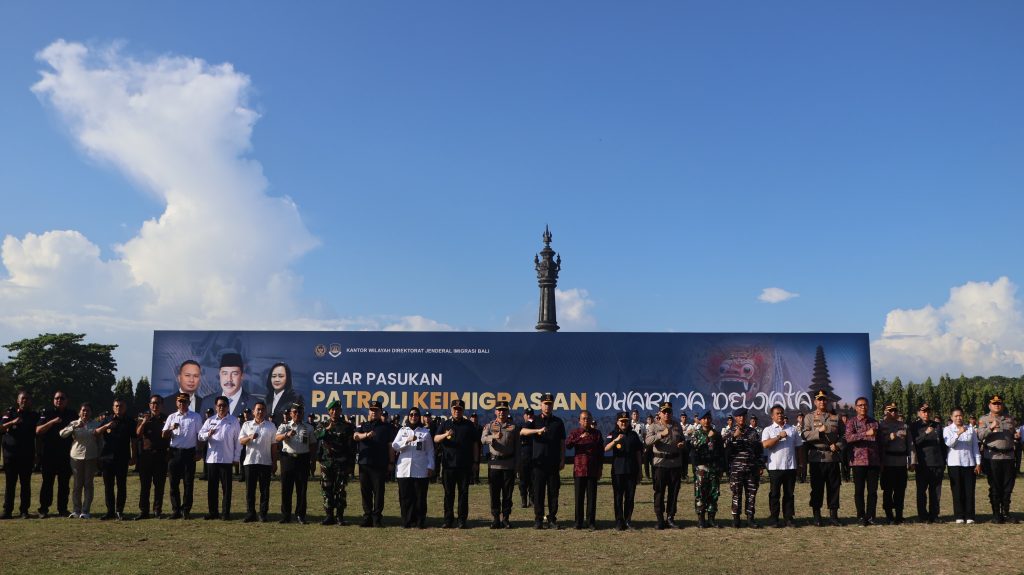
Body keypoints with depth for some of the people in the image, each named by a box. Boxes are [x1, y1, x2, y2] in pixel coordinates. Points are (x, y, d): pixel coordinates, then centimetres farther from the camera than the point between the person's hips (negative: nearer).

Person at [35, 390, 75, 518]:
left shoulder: (72, 415, 11)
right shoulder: (47, 414, 5)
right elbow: (38, 431, -7)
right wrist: (53, 422, -18)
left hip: (66, 455, 2)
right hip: (49, 455, -1)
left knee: (64, 484, 3)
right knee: (47, 482, 1)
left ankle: (62, 509, 8)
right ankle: (43, 509, 6)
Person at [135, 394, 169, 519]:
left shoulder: (166, 419, 7)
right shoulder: (144, 417, 8)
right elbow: (138, 433, -3)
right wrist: (144, 422, -17)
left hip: (161, 455, 0)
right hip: (145, 454, 0)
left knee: (159, 484, 2)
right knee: (144, 484, 1)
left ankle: (157, 510, 9)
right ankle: (143, 511, 5)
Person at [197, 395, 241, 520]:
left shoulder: (234, 421, 2)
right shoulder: (210, 421, 9)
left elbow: (238, 440, 3)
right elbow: (200, 436, 6)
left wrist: (236, 457, -1)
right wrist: (208, 434, -17)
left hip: (227, 459, -2)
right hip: (212, 458, 2)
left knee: (226, 487, 1)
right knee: (212, 486, 7)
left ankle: (226, 512, 7)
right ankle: (213, 512, 16)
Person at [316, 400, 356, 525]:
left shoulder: (347, 426, 5)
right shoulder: (323, 425, 12)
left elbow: (351, 447, 2)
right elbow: (318, 436, -9)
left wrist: (350, 464, -3)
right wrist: (327, 429, -26)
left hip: (342, 463, -2)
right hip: (326, 462, 2)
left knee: (340, 490, -1)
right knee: (326, 489, 4)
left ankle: (340, 516, 6)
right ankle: (329, 516, 12)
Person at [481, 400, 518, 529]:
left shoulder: (513, 427, 7)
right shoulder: (490, 426, 7)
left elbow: (517, 447, 7)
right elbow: (483, 439, -12)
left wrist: (517, 465, 1)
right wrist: (494, 437, -32)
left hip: (509, 465, 0)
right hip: (494, 464, 0)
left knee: (507, 494, 3)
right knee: (494, 494, 2)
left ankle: (505, 519, 11)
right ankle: (495, 519, 9)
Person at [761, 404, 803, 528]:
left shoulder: (792, 429, 12)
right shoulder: (768, 430, 3)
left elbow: (797, 447, 15)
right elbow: (765, 444, -14)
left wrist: (799, 463, 10)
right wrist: (779, 436, -15)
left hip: (791, 466, 3)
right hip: (775, 466, -3)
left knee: (789, 493, 7)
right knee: (774, 494, 2)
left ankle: (789, 518, 13)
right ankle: (775, 519, 8)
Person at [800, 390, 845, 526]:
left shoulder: (835, 418, 13)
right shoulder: (809, 417, 5)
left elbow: (843, 435, 12)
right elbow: (804, 435, -6)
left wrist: (838, 446, -5)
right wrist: (819, 431, -18)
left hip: (833, 457, 3)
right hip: (816, 457, -2)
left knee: (834, 487, 4)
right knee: (817, 487, 1)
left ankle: (833, 516, 12)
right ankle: (817, 516, 9)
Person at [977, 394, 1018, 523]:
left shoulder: (1009, 419, 13)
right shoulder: (984, 419, 2)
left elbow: (1014, 434, 27)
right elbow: (980, 436, -11)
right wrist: (991, 428, -25)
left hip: (1008, 456, 4)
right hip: (993, 457, -4)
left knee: (1008, 486, 7)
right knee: (994, 487, 1)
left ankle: (1006, 512, 18)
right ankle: (996, 514, 8)